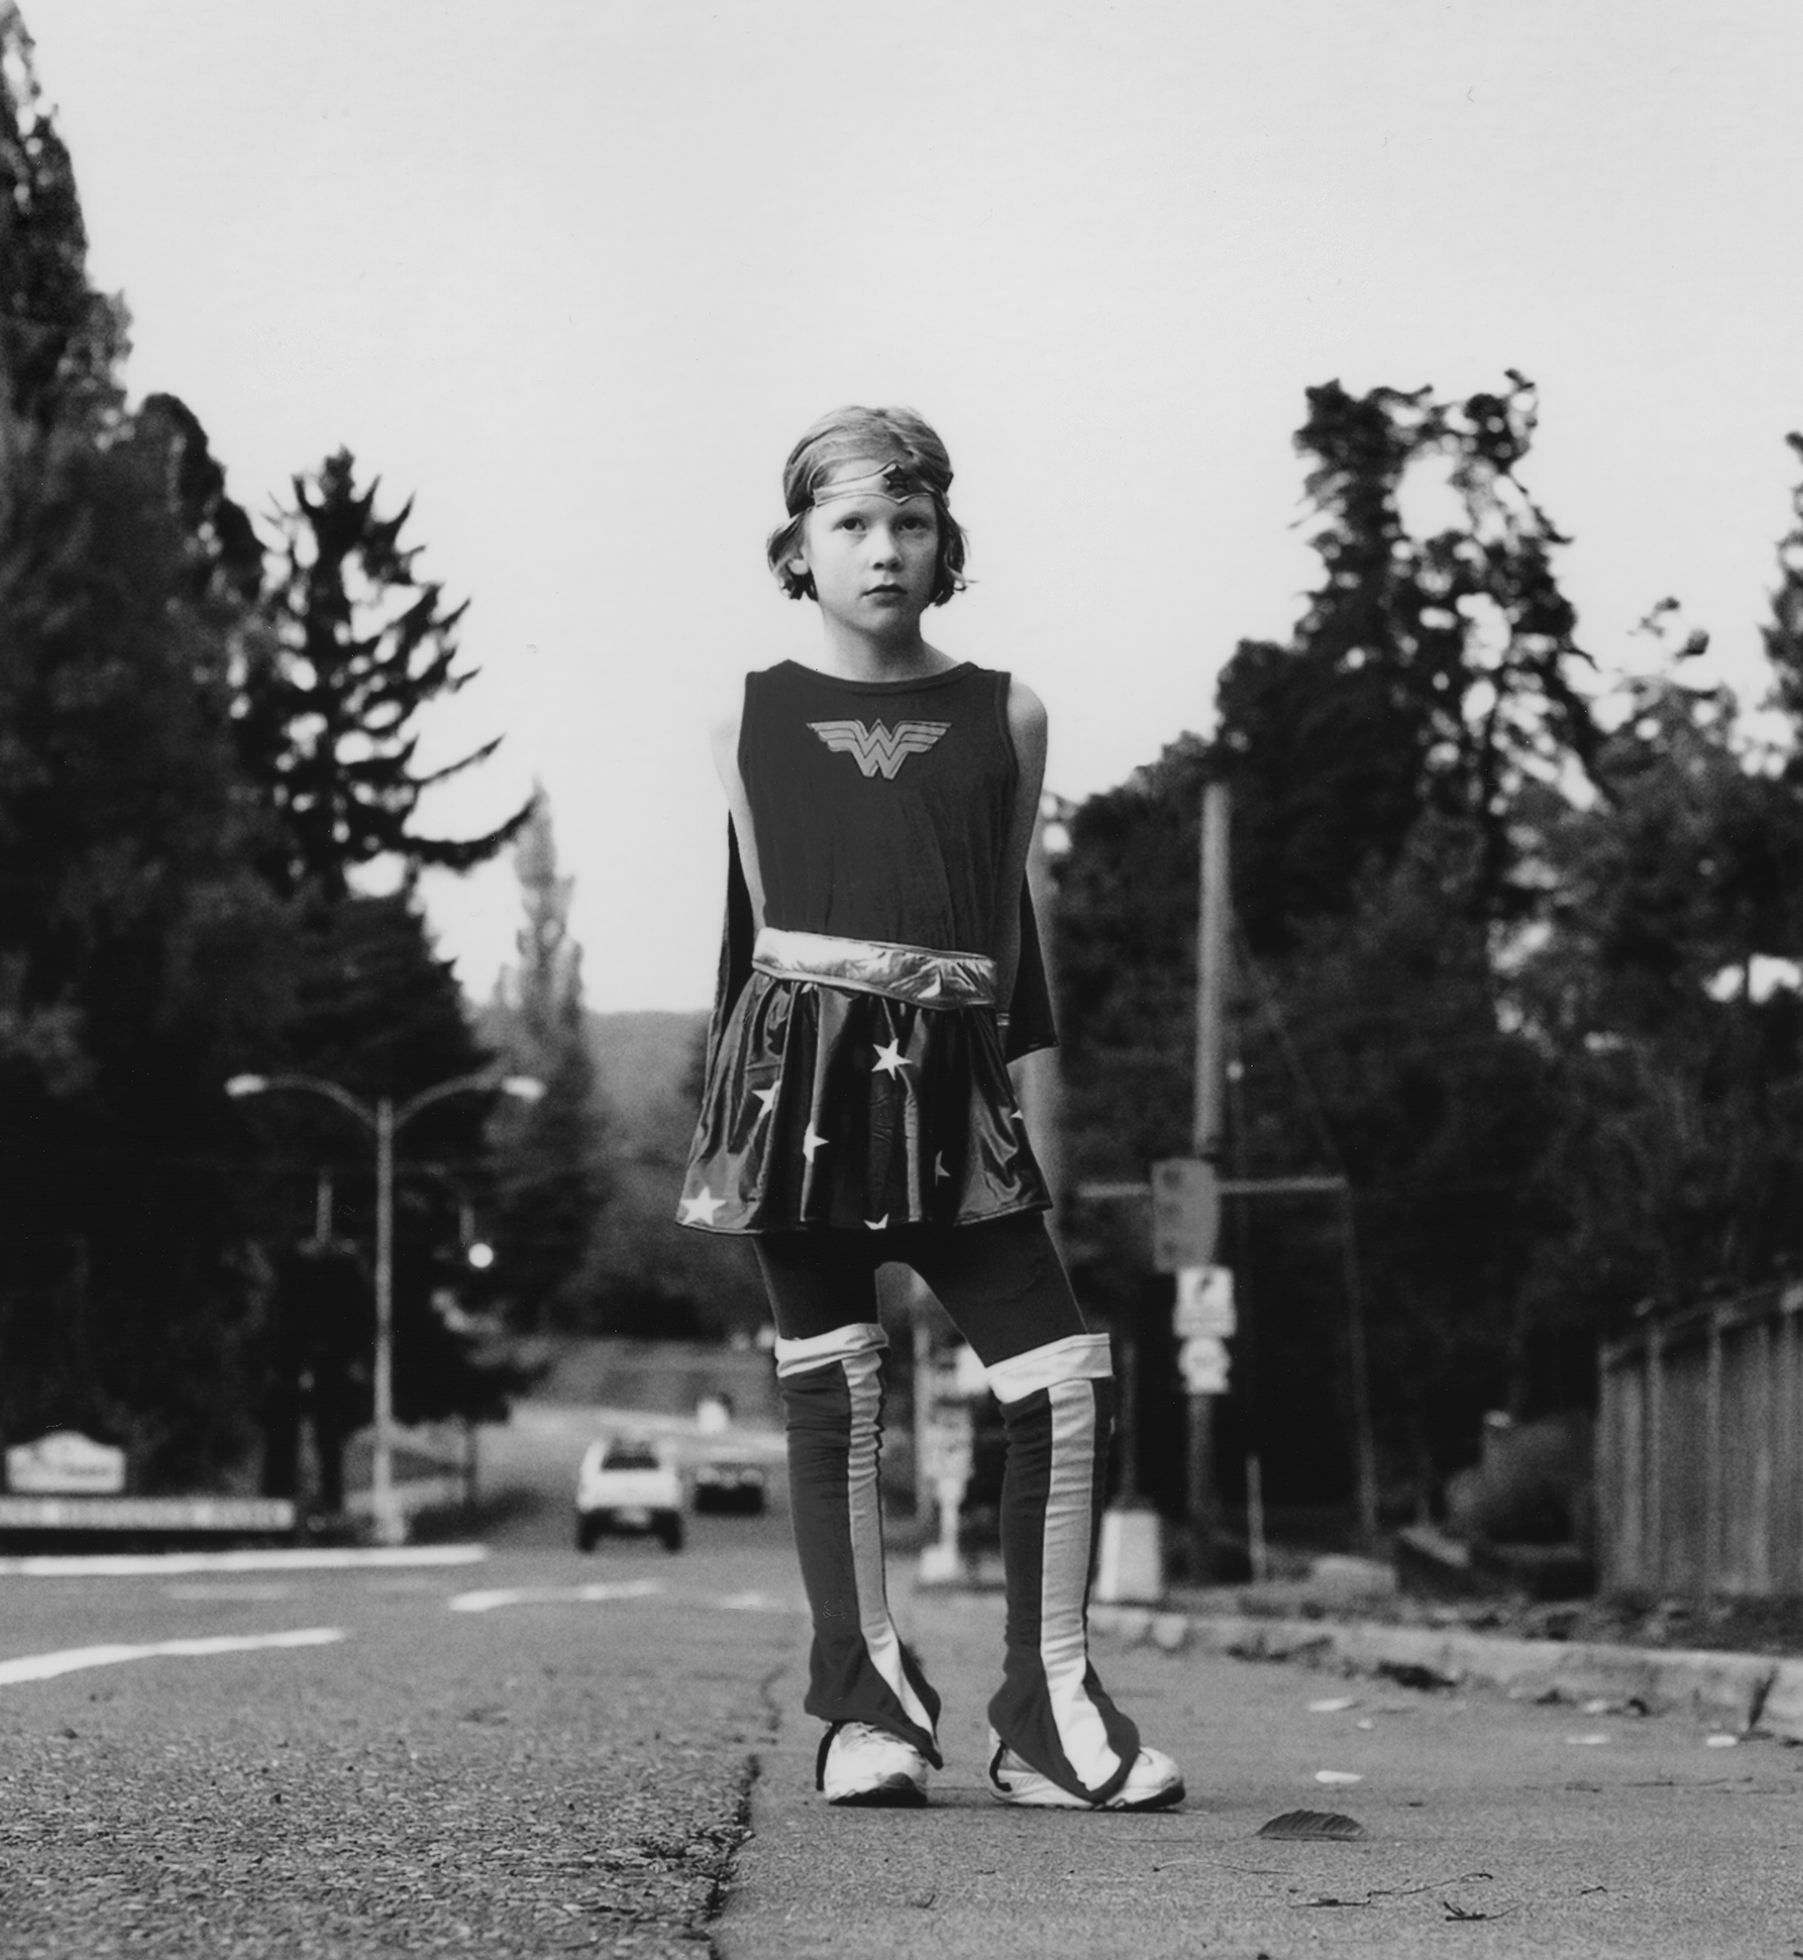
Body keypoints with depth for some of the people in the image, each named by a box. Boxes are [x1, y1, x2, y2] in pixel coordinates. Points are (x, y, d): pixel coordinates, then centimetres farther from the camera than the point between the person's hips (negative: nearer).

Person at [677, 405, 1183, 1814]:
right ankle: (868, 1707, 9)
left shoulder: (1005, 717, 9)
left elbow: (1007, 921, 13)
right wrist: (713, 1125, 9)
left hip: (951, 1085, 1)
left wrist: (1025, 1076, 8)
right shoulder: (753, 719, 9)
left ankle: (1048, 1712, 1)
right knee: (831, 1394, 0)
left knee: (1071, 1384, -8)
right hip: (796, 1066, -1)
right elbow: (757, 921, 12)